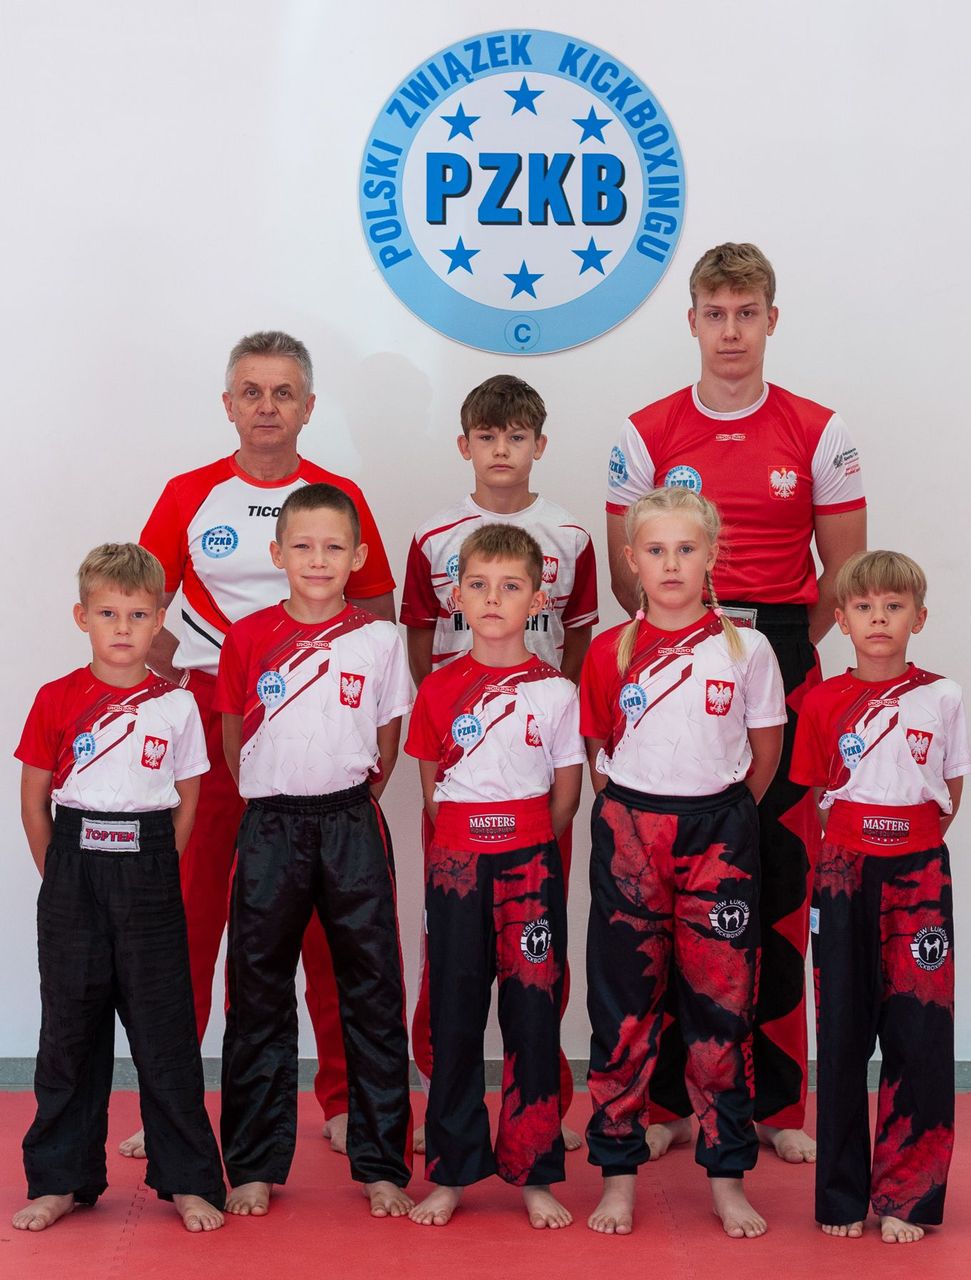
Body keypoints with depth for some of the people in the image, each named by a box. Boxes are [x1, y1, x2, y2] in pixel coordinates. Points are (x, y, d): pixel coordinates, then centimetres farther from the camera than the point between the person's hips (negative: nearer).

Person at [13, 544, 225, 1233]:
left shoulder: (176, 705, 2)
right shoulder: (57, 700, 1)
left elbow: (187, 802, 8)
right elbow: (34, 800, 5)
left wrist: (153, 872, 3)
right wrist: (64, 876, 3)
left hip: (149, 872, 0)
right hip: (73, 871, 1)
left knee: (164, 1029, 2)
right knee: (70, 1027, 7)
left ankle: (188, 1180, 11)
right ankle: (61, 1180, 18)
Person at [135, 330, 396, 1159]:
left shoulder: (340, 497, 5)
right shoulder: (189, 495, 5)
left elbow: (379, 614, 10)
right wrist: (182, 676, -7)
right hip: (212, 718, 0)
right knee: (191, 910, 0)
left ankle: (345, 1100, 16)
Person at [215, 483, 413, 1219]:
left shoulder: (379, 640, 0)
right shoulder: (249, 637, 0)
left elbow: (388, 745, 9)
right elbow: (233, 737, 9)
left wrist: (347, 803, 8)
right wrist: (273, 795, 10)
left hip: (351, 826, 0)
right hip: (270, 826, 1)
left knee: (372, 990, 3)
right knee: (259, 992, 6)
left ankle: (383, 1165, 13)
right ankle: (255, 1164, 17)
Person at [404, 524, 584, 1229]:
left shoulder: (556, 690, 0)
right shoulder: (440, 689, 3)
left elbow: (565, 793, 5)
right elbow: (431, 783, 11)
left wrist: (525, 845, 5)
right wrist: (471, 835, 6)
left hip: (530, 863, -1)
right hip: (457, 863, 1)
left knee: (534, 1014, 2)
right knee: (454, 1016, 6)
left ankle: (534, 1173, 12)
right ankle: (452, 1173, 15)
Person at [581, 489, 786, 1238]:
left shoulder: (745, 649, 0)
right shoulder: (610, 652, 2)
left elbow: (766, 752, 9)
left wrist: (720, 814, 10)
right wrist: (633, 813, 7)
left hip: (718, 830, -1)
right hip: (630, 831, 1)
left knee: (722, 1001, 2)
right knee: (624, 1005, 4)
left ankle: (727, 1176, 13)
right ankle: (619, 1171, 14)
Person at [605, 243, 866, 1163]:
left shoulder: (818, 433, 5)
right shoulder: (647, 434, 6)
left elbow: (844, 573, 7)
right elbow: (625, 575, 7)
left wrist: (780, 643, 0)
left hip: (782, 671, 0)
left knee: (781, 884, 2)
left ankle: (776, 1103, 14)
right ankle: (668, 1099, 13)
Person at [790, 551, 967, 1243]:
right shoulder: (824, 701, 3)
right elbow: (817, 792, 10)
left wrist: (910, 845, 1)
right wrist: (861, 842, 1)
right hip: (845, 873, 0)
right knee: (843, 1032, 5)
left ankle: (906, 1196, 9)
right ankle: (843, 1193, 15)